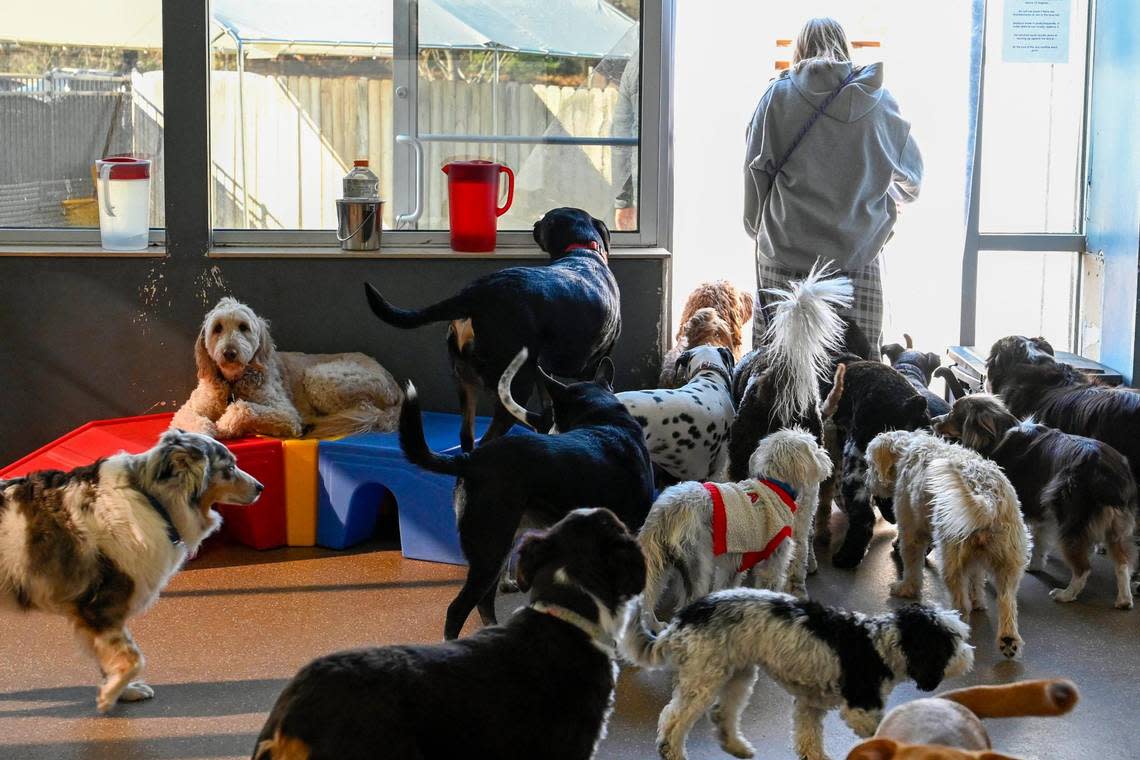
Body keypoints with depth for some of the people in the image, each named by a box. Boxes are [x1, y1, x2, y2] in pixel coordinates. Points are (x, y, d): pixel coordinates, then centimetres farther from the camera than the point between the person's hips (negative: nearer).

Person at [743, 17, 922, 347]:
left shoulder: (779, 94, 2)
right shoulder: (879, 101, 7)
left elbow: (756, 171, 4)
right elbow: (911, 174, 18)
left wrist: (759, 228, 18)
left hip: (787, 250, -1)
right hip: (857, 254, 1)